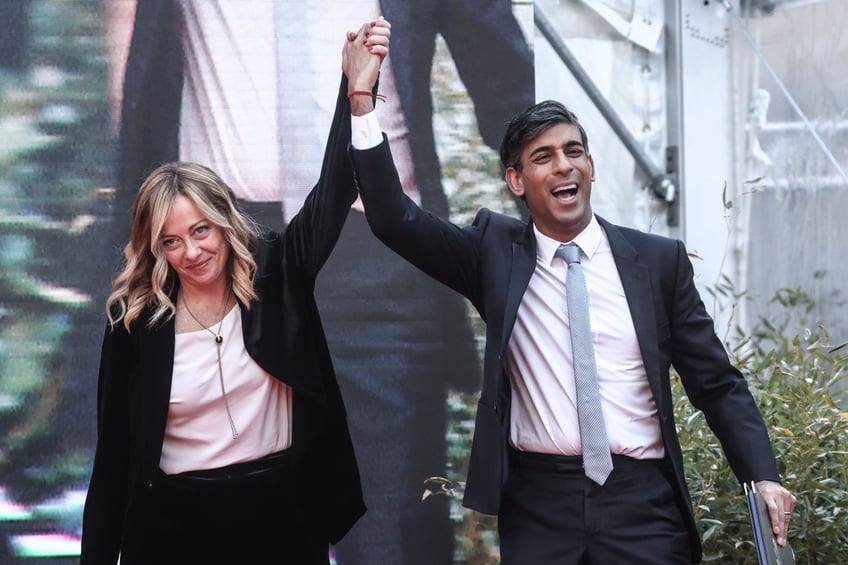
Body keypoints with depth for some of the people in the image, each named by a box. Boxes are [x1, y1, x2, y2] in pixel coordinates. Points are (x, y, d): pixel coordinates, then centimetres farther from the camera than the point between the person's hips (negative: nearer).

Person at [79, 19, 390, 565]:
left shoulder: (277, 278, -2)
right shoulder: (135, 321, -4)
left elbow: (333, 194, -12)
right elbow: (114, 451, 0)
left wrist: (357, 93, -26)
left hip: (287, 516, 1)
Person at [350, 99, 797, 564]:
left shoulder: (659, 260, 4)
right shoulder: (496, 252, 5)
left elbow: (717, 383, 6)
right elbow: (395, 221, -4)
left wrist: (763, 477, -5)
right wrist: (363, 105, -12)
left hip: (642, 500, 0)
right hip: (537, 504, 0)